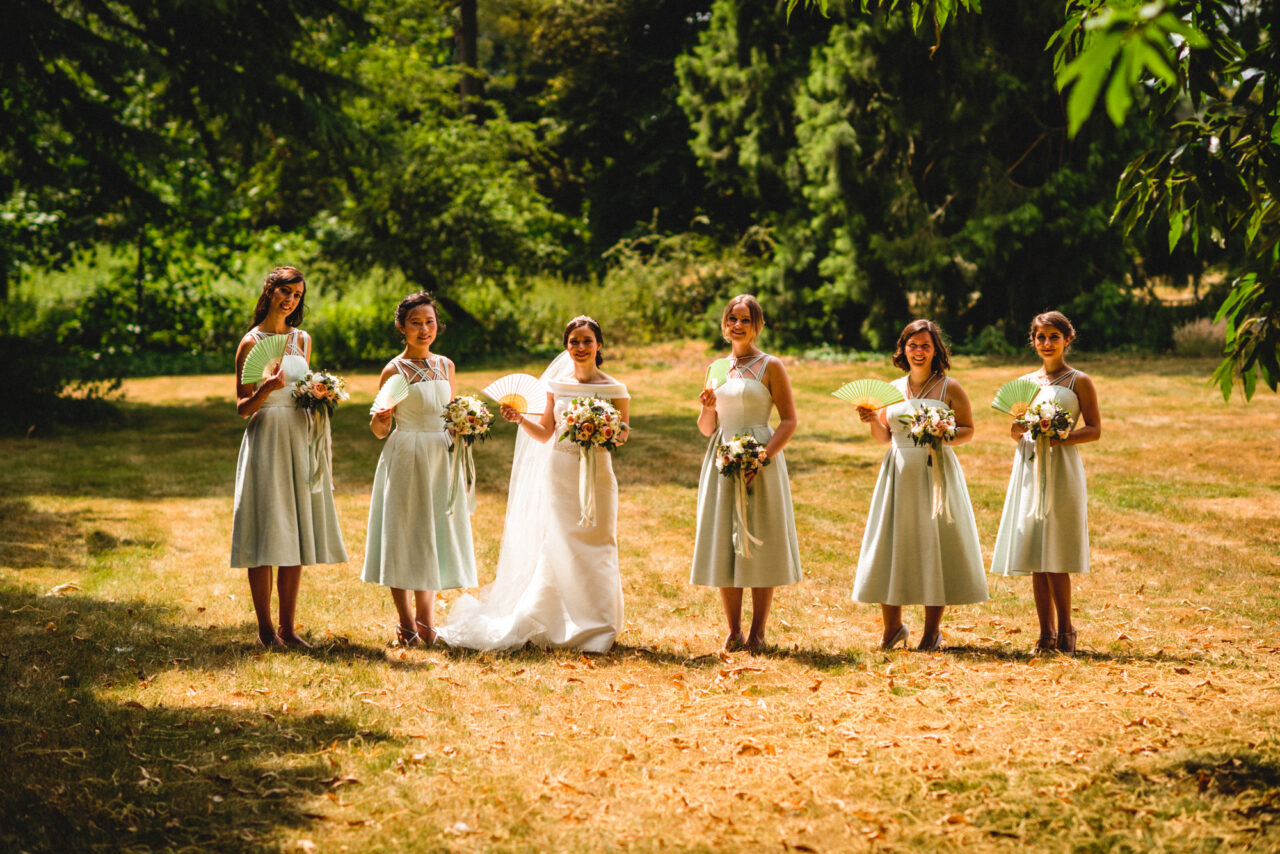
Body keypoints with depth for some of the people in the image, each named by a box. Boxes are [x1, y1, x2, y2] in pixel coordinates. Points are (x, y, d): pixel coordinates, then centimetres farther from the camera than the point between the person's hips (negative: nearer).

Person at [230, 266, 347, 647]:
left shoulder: (302, 340, 12)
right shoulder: (251, 342, -4)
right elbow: (242, 407, -5)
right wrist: (266, 389, -23)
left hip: (299, 441, 5)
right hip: (265, 441, -5)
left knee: (296, 535, 5)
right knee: (265, 536, -4)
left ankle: (288, 627, 10)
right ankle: (265, 628, 4)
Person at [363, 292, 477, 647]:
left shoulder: (445, 365, 10)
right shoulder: (394, 370, -5)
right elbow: (380, 430, -5)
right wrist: (379, 418, -25)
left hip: (441, 458, 5)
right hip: (406, 458, -5)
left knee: (435, 532, 8)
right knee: (404, 533, -1)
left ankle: (426, 619, 17)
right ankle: (406, 623, 6)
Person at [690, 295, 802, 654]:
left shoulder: (770, 367, -2)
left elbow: (790, 420, -7)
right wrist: (707, 408, -6)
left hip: (759, 459, -5)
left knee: (760, 545, -3)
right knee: (724, 545, 4)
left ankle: (758, 633, 5)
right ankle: (733, 631, 12)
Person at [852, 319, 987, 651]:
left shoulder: (949, 388, 0)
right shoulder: (893, 389, 10)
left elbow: (968, 430, 2)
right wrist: (873, 421, -4)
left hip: (936, 471, -3)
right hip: (899, 473, 3)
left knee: (935, 547, -1)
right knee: (890, 548, 2)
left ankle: (932, 631, 9)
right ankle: (893, 627, 17)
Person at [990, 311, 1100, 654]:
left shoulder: (1078, 381, 1)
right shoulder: (1025, 382, 14)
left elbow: (1094, 429, -2)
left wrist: (1059, 437, -18)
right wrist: (1018, 431, -6)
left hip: (1061, 469, -5)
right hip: (1028, 469, 5)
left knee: (1055, 557, -9)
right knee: (1034, 556, 3)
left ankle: (1065, 630, 4)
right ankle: (1046, 632, 10)